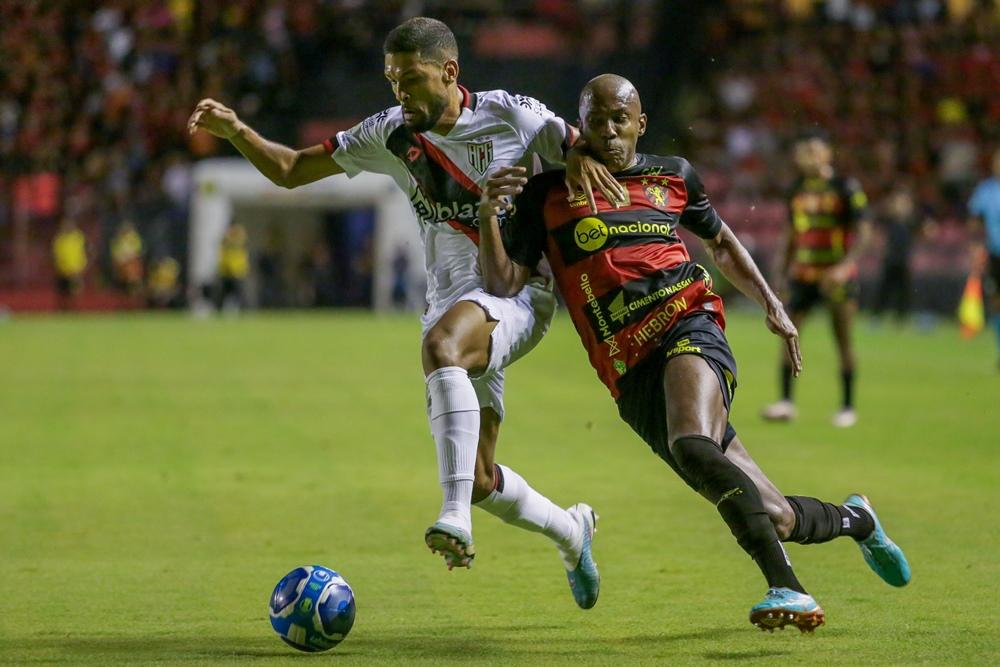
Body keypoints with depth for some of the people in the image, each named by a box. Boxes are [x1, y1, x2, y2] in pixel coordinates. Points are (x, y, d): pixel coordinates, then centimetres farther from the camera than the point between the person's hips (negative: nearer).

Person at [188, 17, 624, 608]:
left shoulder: (510, 115, -5)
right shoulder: (391, 134, 6)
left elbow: (580, 141, 8)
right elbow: (291, 170, 10)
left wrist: (582, 157, -16)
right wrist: (235, 131, -7)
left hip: (518, 294, -6)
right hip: (454, 306, 6)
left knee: (441, 343, -39)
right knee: (479, 480, 2)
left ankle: (456, 517, -48)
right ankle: (571, 531, 33)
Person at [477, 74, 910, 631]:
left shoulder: (672, 176, 14)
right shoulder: (547, 194, 9)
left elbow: (719, 240, 32)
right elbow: (504, 283, 1)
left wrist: (772, 304, 25)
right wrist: (488, 215, -14)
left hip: (689, 328, -1)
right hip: (632, 380, 1)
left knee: (692, 446, -37)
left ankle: (786, 587, -40)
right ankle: (855, 519, 30)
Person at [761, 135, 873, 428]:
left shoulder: (846, 188, -6)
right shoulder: (798, 190, 10)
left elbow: (862, 231, -10)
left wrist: (845, 265, -22)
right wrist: (783, 272, 17)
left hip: (837, 275, -5)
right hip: (803, 274, 5)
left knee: (843, 340, -1)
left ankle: (848, 406, 7)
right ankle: (786, 401, 2)